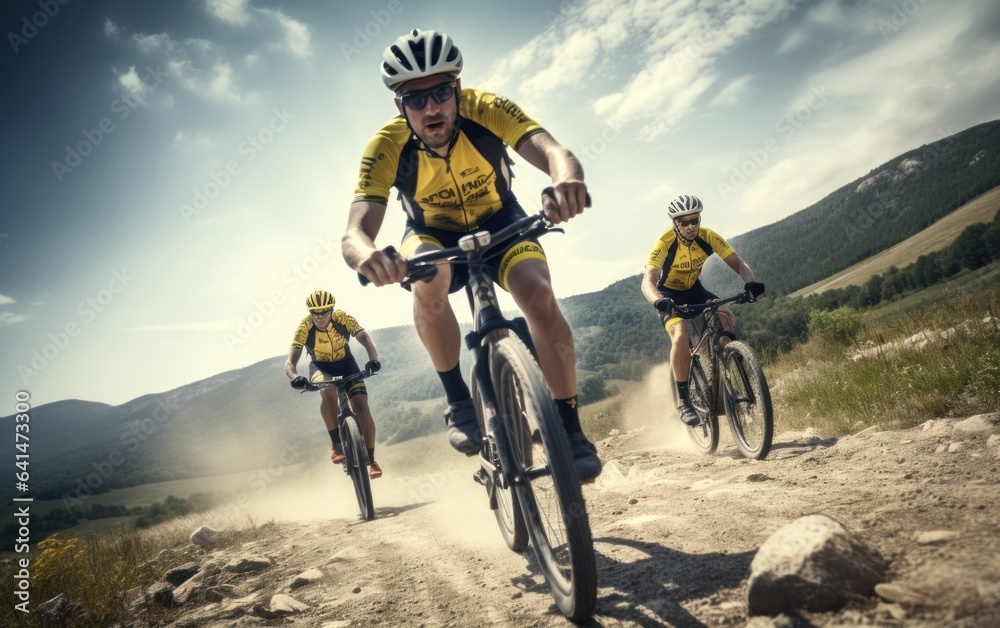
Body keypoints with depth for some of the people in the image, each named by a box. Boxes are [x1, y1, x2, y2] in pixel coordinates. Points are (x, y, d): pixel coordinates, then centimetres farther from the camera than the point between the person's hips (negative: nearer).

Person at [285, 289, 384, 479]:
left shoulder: (343, 318, -25)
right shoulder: (304, 328, -26)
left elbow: (365, 338, -32)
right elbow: (290, 362, -31)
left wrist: (373, 359, -53)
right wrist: (295, 377, -53)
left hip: (346, 364, 1)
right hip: (321, 367, -1)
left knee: (362, 409, -15)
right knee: (328, 391, -37)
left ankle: (371, 460, 1)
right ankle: (336, 444, -26)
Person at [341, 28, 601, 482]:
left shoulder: (485, 109, -28)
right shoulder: (387, 146, -28)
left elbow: (550, 150, -44)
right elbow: (354, 234, -38)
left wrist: (566, 178, -69)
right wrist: (368, 255, -64)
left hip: (499, 221, 0)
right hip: (433, 234, 0)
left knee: (539, 297, -28)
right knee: (429, 281, -36)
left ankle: (570, 428, -13)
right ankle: (459, 402, -15)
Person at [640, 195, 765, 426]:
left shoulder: (708, 237, -20)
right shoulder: (664, 243, -29)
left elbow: (738, 263, -22)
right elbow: (647, 281, -39)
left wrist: (750, 282, -45)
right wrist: (658, 301, -61)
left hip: (695, 290, 4)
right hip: (670, 295, -4)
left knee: (728, 322, -22)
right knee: (680, 335, -30)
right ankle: (683, 400, -19)